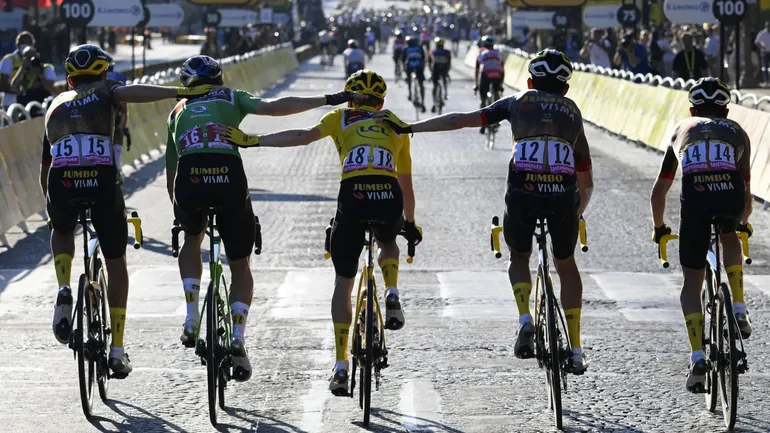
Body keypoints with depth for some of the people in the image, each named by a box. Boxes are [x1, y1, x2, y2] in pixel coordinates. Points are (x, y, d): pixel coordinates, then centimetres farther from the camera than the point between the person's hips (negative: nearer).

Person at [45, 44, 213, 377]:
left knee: (62, 231, 38)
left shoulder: (56, 106, 30)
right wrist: (181, 92, -12)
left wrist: (52, 206, 51)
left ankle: (63, 293, 10)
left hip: (61, 186, 2)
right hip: (103, 183, -2)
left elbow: (45, 167, 37)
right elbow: (129, 93, -7)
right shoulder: (105, 92, 19)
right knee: (116, 263, 18)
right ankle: (117, 350, 16)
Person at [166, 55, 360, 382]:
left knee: (192, 240, 34)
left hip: (190, 178, 1)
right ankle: (237, 338, -2)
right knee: (240, 266, 16)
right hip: (230, 177, -1)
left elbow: (170, 173, 33)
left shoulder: (178, 111, 31)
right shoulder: (231, 98, 24)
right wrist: (329, 100, 5)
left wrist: (179, 214, 47)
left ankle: (191, 319, 20)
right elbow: (274, 107, 5)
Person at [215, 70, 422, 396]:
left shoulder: (340, 118, 22)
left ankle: (341, 366, 9)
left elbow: (304, 136, 3)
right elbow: (406, 182, 36)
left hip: (353, 196, -1)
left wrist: (252, 140, 1)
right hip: (389, 198, 2)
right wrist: (410, 223, 50)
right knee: (388, 242, 38)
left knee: (343, 282, 14)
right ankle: (392, 294, 8)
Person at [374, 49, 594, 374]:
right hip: (563, 195, 1)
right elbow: (587, 182, 30)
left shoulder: (518, 103, 20)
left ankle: (525, 320, 1)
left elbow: (461, 120, 13)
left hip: (522, 192, -1)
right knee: (566, 264, 25)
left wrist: (407, 128, 16)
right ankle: (576, 350, 21)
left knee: (519, 257, 28)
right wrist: (576, 213, 48)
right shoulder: (573, 114, 26)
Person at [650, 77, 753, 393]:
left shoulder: (682, 131, 35)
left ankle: (697, 357, -3)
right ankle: (739, 311, 22)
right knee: (730, 238, 37)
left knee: (692, 283, 11)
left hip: (695, 196, -1)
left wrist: (659, 227, 54)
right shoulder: (737, 132, 34)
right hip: (730, 192, 1)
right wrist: (744, 223, 60)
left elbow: (658, 191, 38)